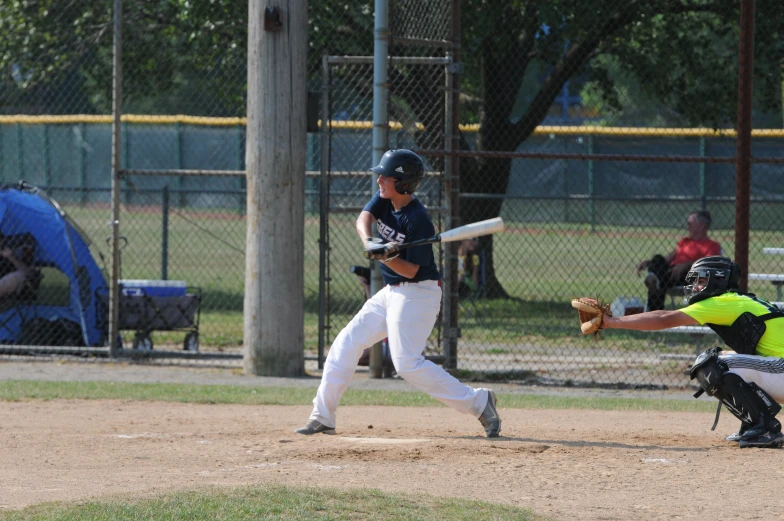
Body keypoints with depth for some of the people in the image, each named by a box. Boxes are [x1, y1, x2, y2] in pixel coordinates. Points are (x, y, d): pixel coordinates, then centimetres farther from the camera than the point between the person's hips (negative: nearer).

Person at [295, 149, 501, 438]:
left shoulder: (418, 220, -21)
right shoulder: (385, 199, 2)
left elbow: (412, 270, -18)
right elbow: (364, 218, -15)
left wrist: (388, 258, -35)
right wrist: (369, 242, -34)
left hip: (418, 292, -9)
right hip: (392, 292, 9)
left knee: (407, 364, -17)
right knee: (346, 345, 6)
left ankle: (477, 402, -11)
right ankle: (323, 417, 13)